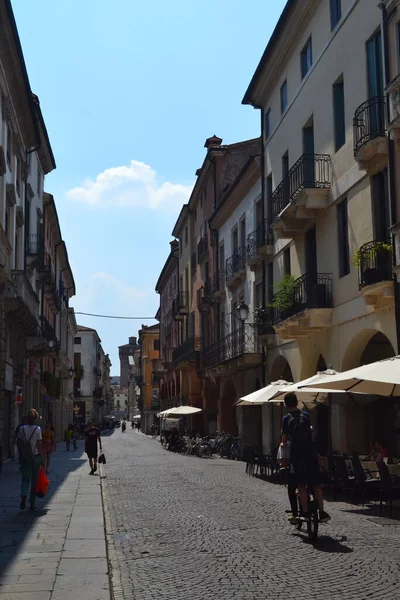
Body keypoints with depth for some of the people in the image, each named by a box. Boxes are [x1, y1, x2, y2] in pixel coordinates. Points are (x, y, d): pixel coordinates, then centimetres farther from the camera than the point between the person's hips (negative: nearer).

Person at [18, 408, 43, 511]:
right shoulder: (37, 429, -9)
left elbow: (19, 443, 2)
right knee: (34, 480, 8)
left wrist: (21, 456, 12)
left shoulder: (22, 428, -2)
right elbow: (39, 445, -10)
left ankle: (23, 496, -14)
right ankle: (32, 504, 11)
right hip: (35, 456, -2)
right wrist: (42, 458, -2)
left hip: (25, 457, 2)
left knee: (25, 479, 12)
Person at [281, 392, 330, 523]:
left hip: (297, 455, -2)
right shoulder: (306, 415, 4)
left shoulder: (286, 419, -4)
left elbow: (285, 440, 1)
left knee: (301, 485, 5)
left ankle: (306, 513, 3)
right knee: (316, 485, 8)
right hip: (311, 453, 2)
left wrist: (283, 444, 25)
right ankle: (322, 513, 6)